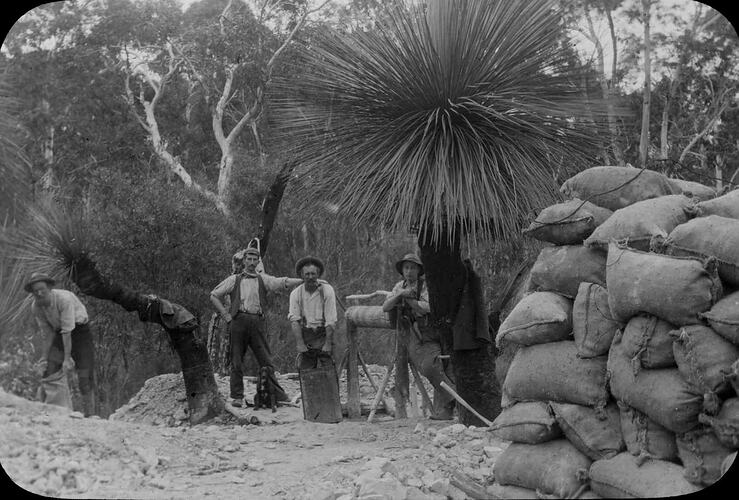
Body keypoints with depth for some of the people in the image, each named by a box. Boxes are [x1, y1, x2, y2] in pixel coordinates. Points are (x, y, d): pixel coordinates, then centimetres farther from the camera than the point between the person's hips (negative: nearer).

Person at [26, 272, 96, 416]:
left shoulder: (64, 299, -30)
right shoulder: (36, 307, -12)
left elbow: (67, 331, -29)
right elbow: (47, 334, -2)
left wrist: (67, 358, -29)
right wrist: (45, 358, -2)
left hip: (80, 330, -5)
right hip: (59, 332, 5)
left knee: (85, 374, -10)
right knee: (49, 370, -7)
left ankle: (89, 414, -4)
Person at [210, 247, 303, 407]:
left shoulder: (262, 279, 13)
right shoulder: (234, 279, 13)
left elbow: (281, 283, -1)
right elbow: (214, 296, 15)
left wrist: (305, 280, -14)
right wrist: (226, 315, 5)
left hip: (257, 322, 0)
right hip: (239, 321, 0)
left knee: (266, 360, 0)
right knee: (237, 361, 1)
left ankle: (278, 395, 2)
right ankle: (237, 397, 8)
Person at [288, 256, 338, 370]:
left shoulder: (327, 290, -5)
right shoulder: (295, 293, 1)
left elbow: (331, 320, -8)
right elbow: (294, 320, -5)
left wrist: (328, 344, -14)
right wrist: (300, 343, -15)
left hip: (323, 334, -2)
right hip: (304, 334, 2)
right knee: (304, 371, -3)